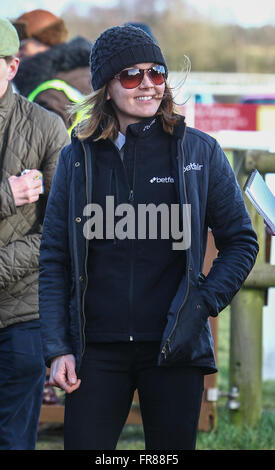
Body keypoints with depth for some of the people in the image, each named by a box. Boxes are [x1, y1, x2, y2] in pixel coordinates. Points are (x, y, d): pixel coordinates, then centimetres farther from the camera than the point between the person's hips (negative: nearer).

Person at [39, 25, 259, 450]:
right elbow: (53, 260, 7)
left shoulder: (199, 152, 4)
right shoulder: (77, 159, 7)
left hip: (174, 348, 0)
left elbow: (241, 241, 9)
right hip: (97, 350, 1)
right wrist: (58, 350, -1)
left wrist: (203, 303, -5)